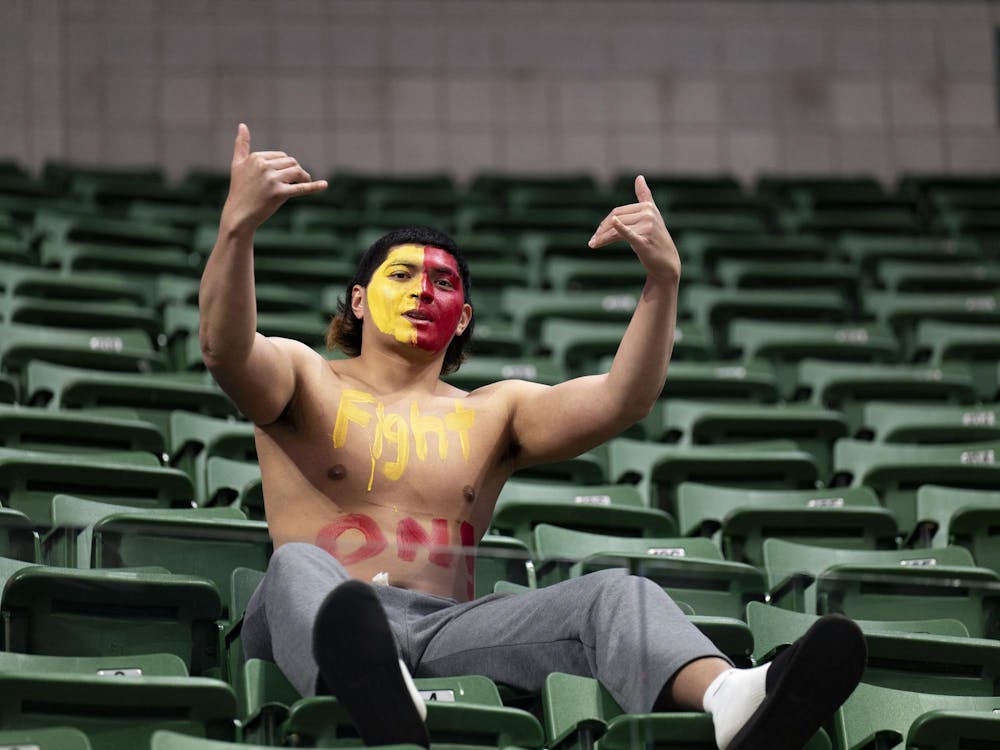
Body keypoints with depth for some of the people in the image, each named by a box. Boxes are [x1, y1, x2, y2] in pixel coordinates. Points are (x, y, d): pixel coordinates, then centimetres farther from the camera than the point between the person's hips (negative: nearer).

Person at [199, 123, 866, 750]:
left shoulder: (493, 413, 23)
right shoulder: (305, 380, 16)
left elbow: (621, 400, 6)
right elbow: (226, 350, -7)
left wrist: (663, 279, -10)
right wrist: (238, 226, -26)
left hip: (446, 632, 2)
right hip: (320, 627, -2)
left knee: (616, 593, -24)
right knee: (298, 566, -37)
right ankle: (373, 693, -74)